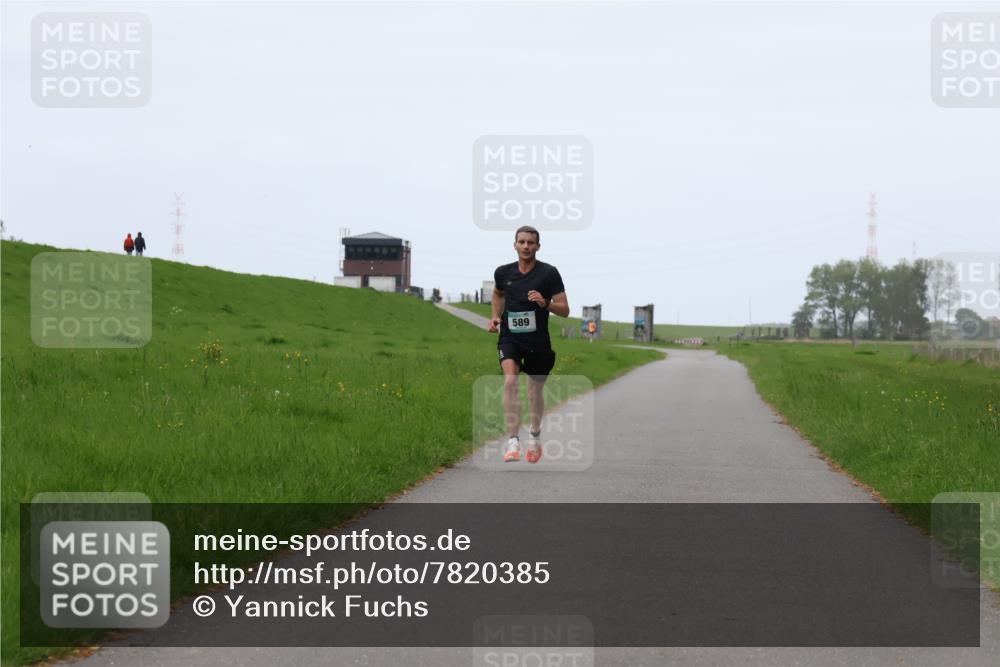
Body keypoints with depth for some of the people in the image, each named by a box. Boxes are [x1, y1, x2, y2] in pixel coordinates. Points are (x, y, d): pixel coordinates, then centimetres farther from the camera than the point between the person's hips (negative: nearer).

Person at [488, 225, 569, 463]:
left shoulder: (549, 273, -8)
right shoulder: (503, 272, 2)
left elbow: (565, 310, -8)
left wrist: (545, 303, -26)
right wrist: (496, 317, 11)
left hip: (538, 341, 0)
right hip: (510, 337, 1)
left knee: (536, 391, 13)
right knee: (510, 381, -24)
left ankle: (535, 434, 43)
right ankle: (513, 442, -28)